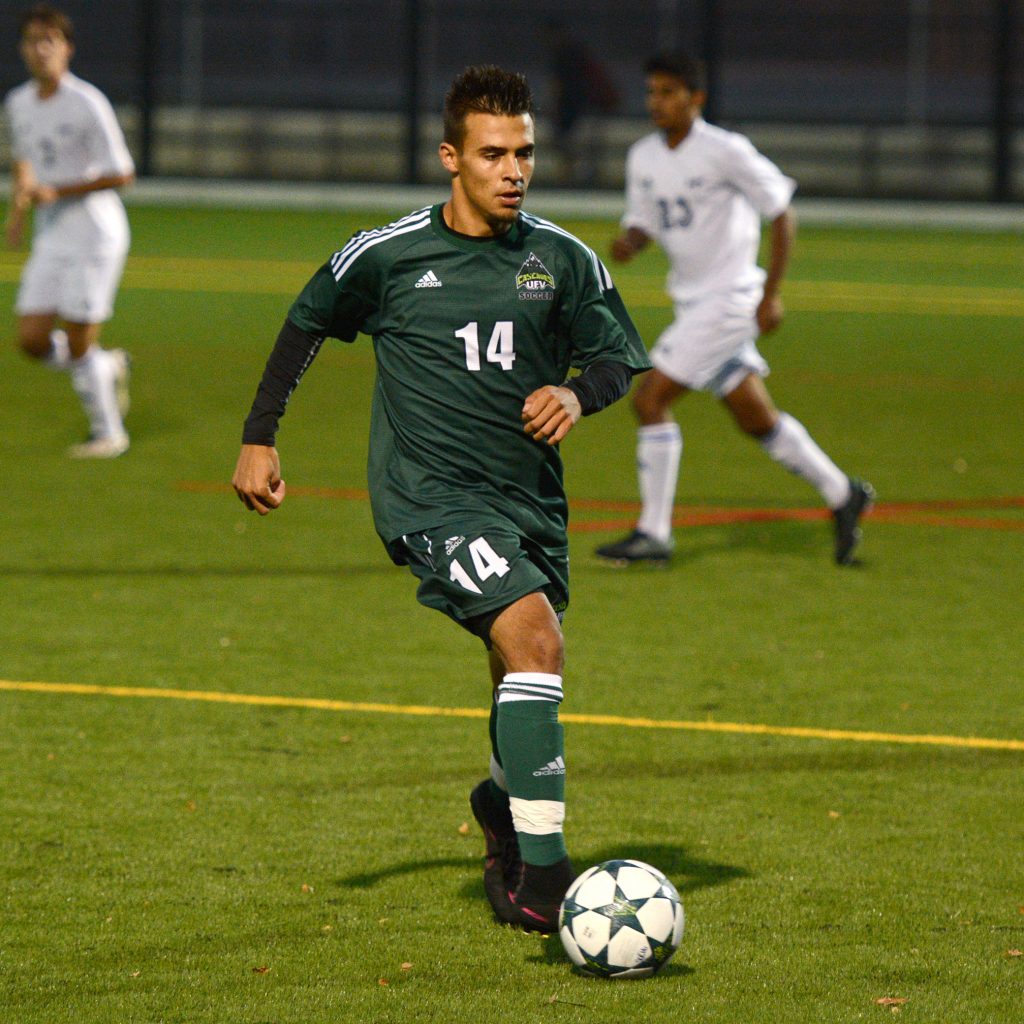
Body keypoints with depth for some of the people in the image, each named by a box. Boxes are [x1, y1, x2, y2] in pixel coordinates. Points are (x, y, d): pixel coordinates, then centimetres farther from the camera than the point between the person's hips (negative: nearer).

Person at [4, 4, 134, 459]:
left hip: (94, 235, -7)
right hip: (51, 238, 7)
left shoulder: (87, 104, -15)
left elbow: (121, 174, -15)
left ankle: (108, 433, 14)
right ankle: (108, 368, 25)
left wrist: (57, 193, -18)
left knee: (78, 344, -5)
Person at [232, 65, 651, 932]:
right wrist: (259, 439, 11)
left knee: (526, 689, 13)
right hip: (430, 495, -5)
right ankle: (540, 869, -24)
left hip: (531, 496, 5)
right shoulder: (388, 256, -4)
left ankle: (504, 806, 48)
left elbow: (620, 356, 13)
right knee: (534, 639, -25)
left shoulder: (562, 260, 2)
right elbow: (307, 325, 13)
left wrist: (577, 393, -9)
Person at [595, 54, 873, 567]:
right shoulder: (643, 157, 5)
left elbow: (781, 211, -9)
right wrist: (629, 241, -11)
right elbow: (642, 222, 14)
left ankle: (653, 533, -6)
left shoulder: (725, 152, -15)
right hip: (692, 301, 8)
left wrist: (771, 294, -11)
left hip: (728, 300, -8)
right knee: (757, 420, 14)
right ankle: (842, 495, 29)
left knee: (650, 399, -13)